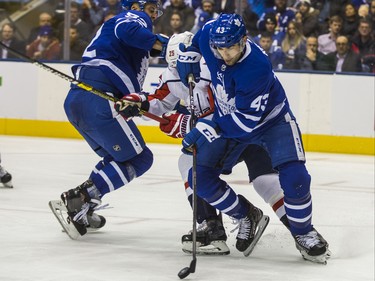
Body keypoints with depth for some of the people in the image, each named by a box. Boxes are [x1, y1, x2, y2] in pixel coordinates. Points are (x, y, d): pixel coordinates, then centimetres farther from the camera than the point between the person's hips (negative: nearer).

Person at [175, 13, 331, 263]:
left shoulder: (257, 67, -38)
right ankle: (246, 217, 15)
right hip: (229, 116, 6)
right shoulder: (211, 35, -21)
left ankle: (304, 233, 3)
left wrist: (206, 129, -38)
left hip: (270, 119, -5)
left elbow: (246, 121, -36)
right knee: (200, 176, -7)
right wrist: (188, 56, -2)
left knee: (294, 177, -23)